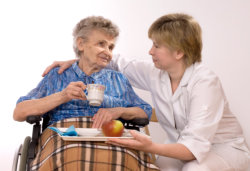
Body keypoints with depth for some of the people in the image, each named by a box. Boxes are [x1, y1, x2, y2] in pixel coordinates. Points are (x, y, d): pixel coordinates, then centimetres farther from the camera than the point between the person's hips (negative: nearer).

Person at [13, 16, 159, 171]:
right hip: (65, 139, -2)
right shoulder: (57, 76, 21)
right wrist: (62, 96, -1)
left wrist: (119, 111, -1)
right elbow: (19, 113, 11)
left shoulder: (118, 79, 29)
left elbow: (146, 112, 20)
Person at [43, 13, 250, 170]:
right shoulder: (155, 73, -8)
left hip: (224, 147, -4)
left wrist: (150, 147, -49)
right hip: (182, 145, 5)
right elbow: (118, 64, 9)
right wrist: (73, 62, 1)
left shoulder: (205, 82, -27)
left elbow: (195, 146, -34)